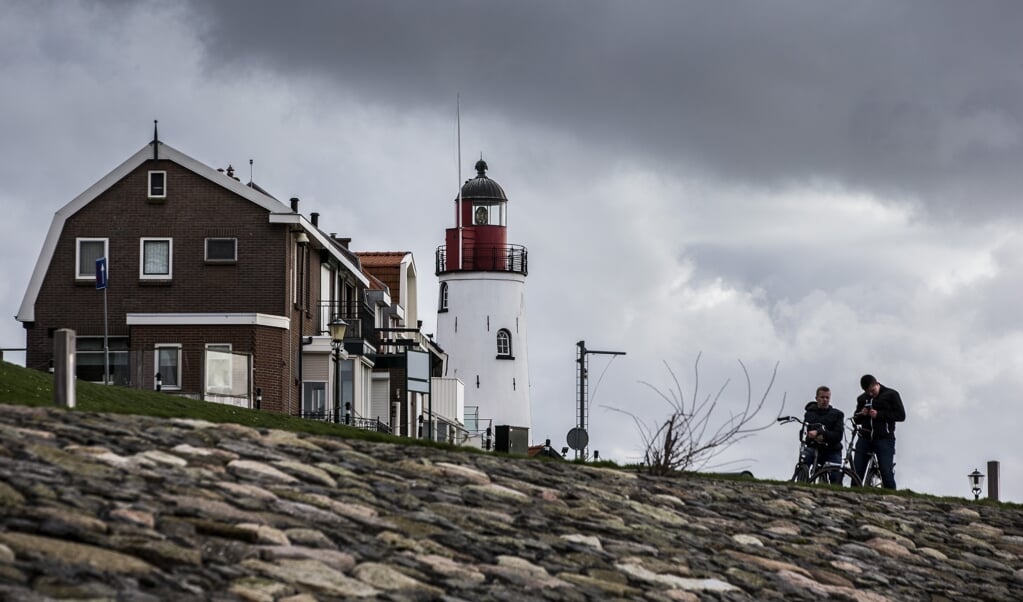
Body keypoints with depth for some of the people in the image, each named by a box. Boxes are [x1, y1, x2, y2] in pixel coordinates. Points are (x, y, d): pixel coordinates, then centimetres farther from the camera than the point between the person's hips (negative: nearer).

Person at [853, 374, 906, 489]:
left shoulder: (891, 395, 3)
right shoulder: (862, 399, 15)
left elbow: (901, 415, -4)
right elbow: (856, 419, 21)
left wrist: (879, 415, -13)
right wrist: (861, 414, -4)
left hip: (884, 439, -4)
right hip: (865, 439, 4)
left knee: (886, 473, -11)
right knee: (856, 472, -3)